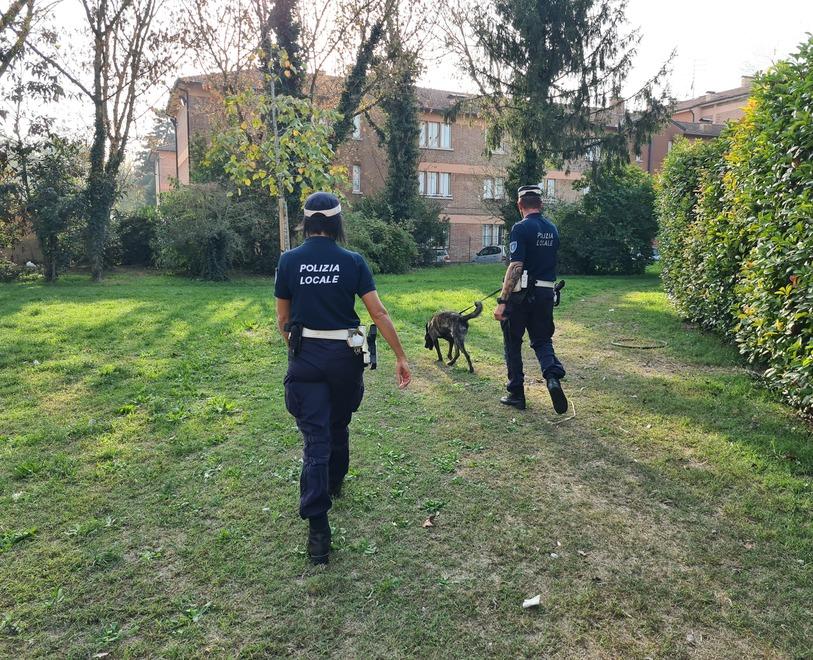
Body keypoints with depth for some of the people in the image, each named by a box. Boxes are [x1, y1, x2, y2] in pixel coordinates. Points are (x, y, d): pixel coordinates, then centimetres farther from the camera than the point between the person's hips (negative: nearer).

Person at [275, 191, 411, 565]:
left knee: (315, 439, 0)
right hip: (344, 356, 1)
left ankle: (318, 530, -4)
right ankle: (335, 483, 49)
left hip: (305, 357, 0)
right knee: (338, 425, 24)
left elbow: (283, 319, 5)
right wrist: (401, 357, -1)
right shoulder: (353, 261, -5)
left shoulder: (289, 261, -3)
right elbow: (379, 314, -8)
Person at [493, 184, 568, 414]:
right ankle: (553, 376, -13)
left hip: (521, 294, -6)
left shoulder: (521, 228, -12)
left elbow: (515, 267, -20)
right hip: (546, 293, 6)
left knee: (513, 343, 9)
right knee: (542, 340, 15)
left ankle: (516, 394, 15)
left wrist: (502, 301, -20)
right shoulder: (552, 229, 9)